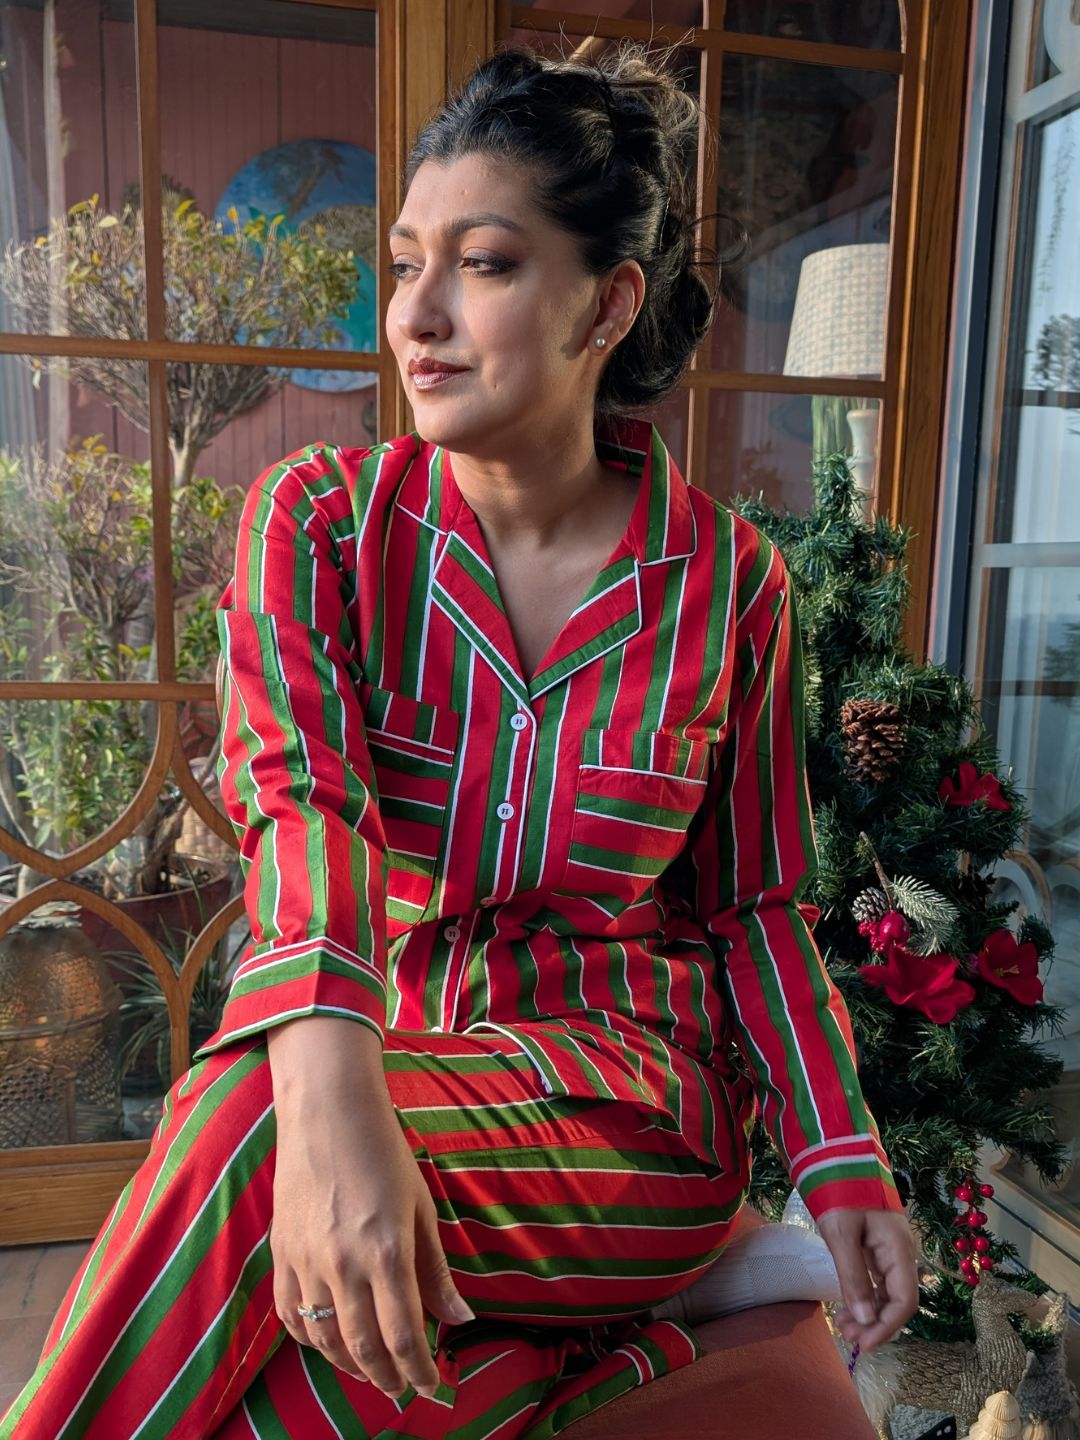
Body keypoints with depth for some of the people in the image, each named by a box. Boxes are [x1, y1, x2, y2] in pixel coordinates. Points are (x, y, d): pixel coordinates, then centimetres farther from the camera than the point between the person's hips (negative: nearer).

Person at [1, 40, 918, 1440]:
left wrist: (846, 1166, -4)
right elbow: (295, 794, -19)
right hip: (361, 1054, 2)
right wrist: (330, 1085, -36)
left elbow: (756, 903, 5)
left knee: (241, 1138, -27)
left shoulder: (730, 581, -3)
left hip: (631, 1101, -1)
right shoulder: (317, 520, -2)